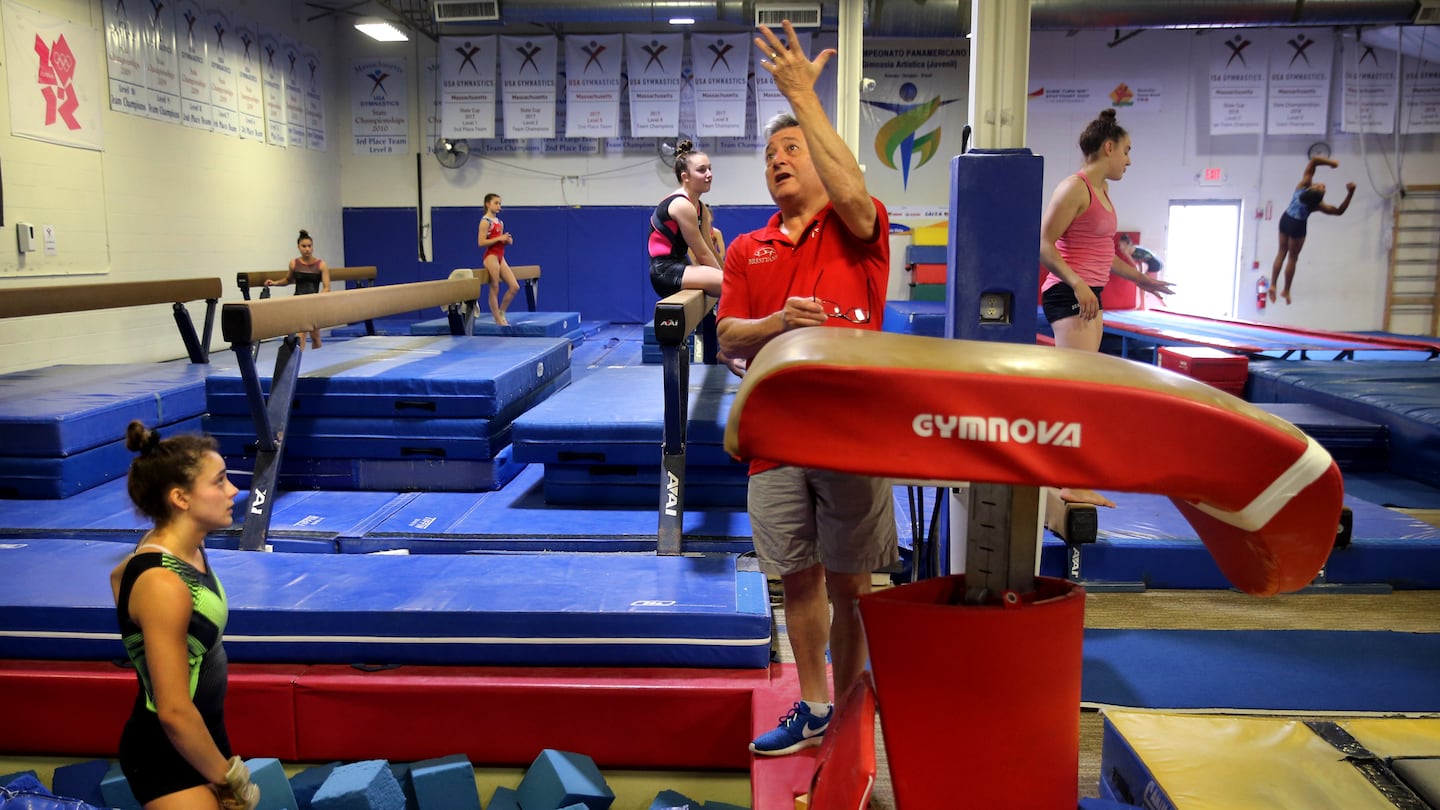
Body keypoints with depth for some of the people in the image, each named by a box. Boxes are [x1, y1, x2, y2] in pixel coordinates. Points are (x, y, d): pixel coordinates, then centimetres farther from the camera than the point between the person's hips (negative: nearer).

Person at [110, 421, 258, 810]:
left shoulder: (183, 549, -2)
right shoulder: (164, 584, -28)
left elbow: (120, 575, 21)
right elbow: (173, 711, -25)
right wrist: (227, 777, -15)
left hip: (201, 733, 8)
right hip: (167, 753, -8)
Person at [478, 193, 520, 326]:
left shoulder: (500, 222, 15)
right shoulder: (485, 221, -8)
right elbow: (481, 242, -16)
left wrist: (507, 240, 3)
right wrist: (499, 238, -19)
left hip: (500, 257, 8)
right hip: (491, 256, -8)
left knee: (515, 287, 3)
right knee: (494, 289, -3)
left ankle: (501, 313, 18)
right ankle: (498, 319, 4)